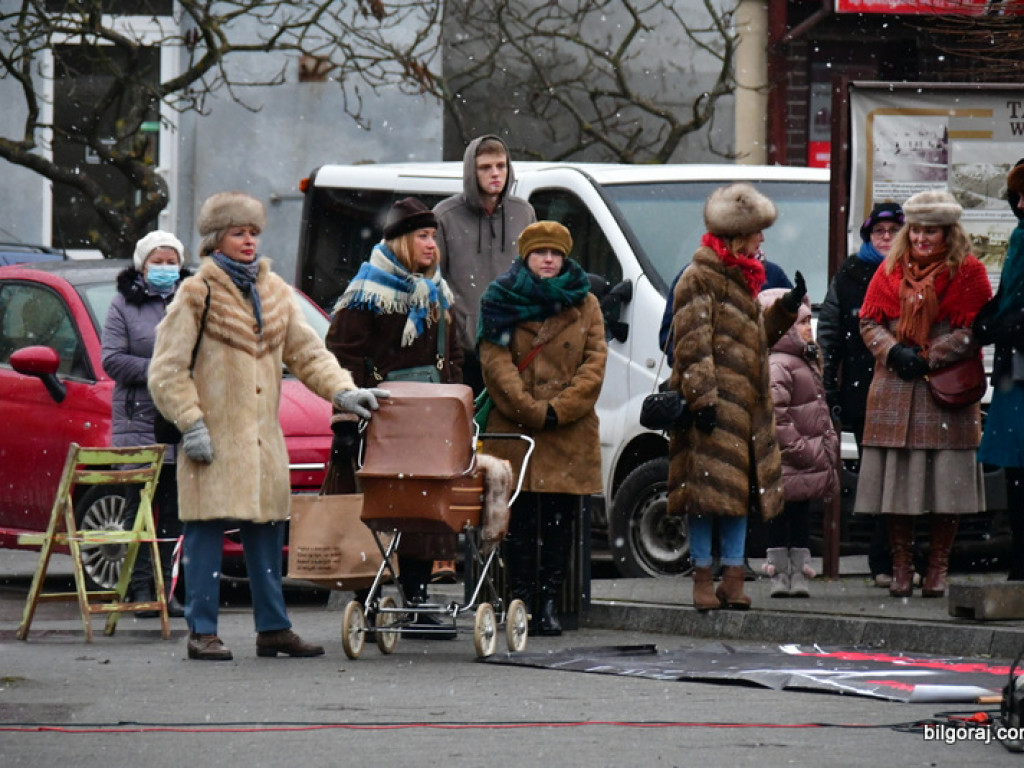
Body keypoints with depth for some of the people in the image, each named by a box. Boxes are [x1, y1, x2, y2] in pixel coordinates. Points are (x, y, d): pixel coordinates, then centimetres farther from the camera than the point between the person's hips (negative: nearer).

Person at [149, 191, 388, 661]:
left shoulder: (274, 292, 15)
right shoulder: (197, 294, -3)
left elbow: (305, 351, 16)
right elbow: (168, 370, -6)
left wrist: (342, 392, 2)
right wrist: (191, 423, -13)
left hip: (263, 437, 6)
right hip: (214, 436, -6)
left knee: (266, 532, 8)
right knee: (207, 532, -6)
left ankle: (273, 628, 13)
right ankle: (202, 632, -3)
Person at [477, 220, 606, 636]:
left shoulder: (585, 304, 11)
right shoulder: (502, 301, 7)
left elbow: (595, 362, 3)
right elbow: (494, 360, -3)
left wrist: (558, 410, -9)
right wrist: (530, 410, -12)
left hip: (570, 430, 1)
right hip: (514, 428, -1)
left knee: (559, 518, 1)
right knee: (520, 519, -3)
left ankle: (549, 602, 4)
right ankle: (522, 599, 2)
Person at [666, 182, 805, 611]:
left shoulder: (741, 278, 20)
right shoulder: (700, 279, -8)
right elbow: (693, 345, -14)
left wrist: (787, 308, 14)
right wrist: (702, 397, -20)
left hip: (745, 404, 9)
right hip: (713, 406, -9)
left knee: (740, 489, 7)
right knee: (707, 490, -6)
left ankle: (733, 576, 10)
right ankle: (703, 578, -3)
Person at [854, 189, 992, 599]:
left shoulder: (968, 272, 1)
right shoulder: (891, 269, 11)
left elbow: (974, 330, -3)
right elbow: (869, 320, 10)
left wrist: (928, 358, -11)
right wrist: (893, 352, -9)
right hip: (894, 389, 3)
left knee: (947, 485, -4)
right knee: (896, 480, 1)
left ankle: (938, 569, 6)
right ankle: (901, 568, 9)